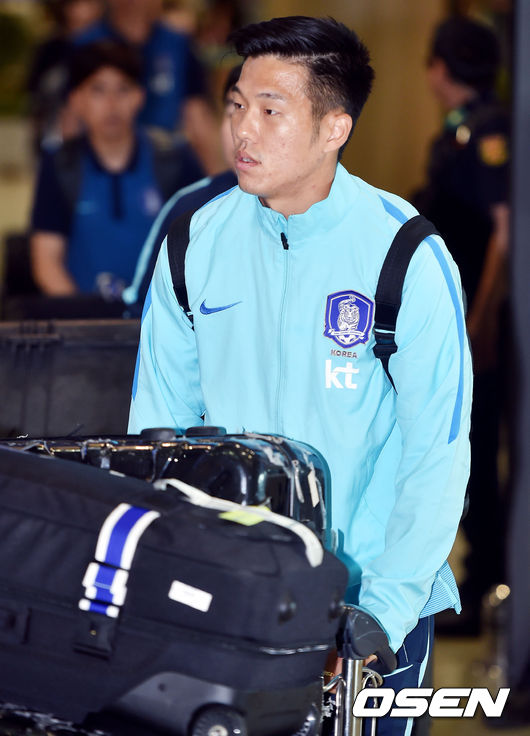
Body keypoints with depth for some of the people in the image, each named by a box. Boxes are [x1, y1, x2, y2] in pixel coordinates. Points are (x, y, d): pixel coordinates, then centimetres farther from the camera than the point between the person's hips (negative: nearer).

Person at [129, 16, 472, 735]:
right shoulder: (197, 240, -3)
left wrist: (383, 616, -17)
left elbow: (439, 454, -12)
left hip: (368, 587, -3)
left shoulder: (408, 257, -13)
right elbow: (157, 416, 5)